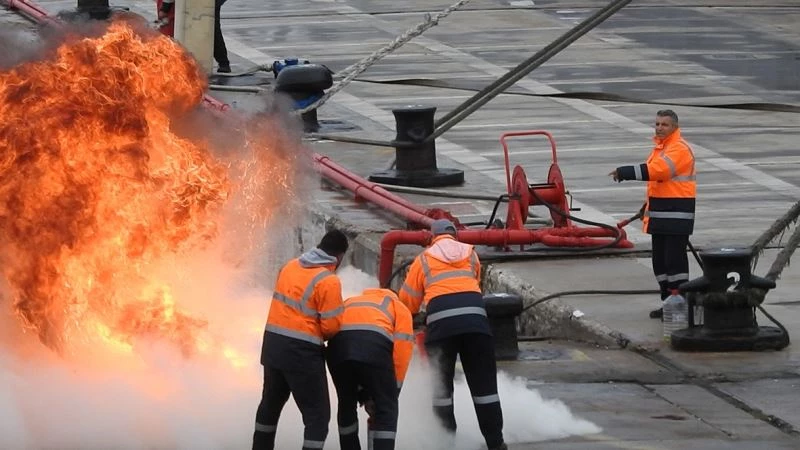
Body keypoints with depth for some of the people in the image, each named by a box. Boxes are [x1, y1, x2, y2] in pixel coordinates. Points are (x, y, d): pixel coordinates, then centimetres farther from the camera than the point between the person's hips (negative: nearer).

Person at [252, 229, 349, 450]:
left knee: (271, 403, 26)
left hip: (272, 344, 8)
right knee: (318, 415, -2)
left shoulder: (290, 266, 6)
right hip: (301, 353, -8)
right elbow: (331, 326, -14)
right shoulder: (329, 281, -16)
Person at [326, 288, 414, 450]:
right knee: (386, 410, 9)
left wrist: (363, 395, 30)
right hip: (374, 345, -4)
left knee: (347, 405, 25)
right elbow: (402, 350, 14)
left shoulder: (349, 303, 41)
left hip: (338, 345, 4)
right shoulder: (400, 309, 30)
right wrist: (393, 390, 19)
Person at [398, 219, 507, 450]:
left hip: (440, 319, -1)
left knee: (441, 383, 11)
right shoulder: (471, 254, 22)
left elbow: (408, 299, 18)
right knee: (483, 383, 7)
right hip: (474, 315, 1)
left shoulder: (424, 259, 17)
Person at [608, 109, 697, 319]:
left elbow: (655, 170, -28)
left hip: (677, 214, -10)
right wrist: (648, 205, 21)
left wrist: (623, 172, -24)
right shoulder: (660, 147, 16)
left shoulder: (679, 149, -16)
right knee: (659, 260, 12)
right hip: (661, 212, 10)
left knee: (674, 259, -11)